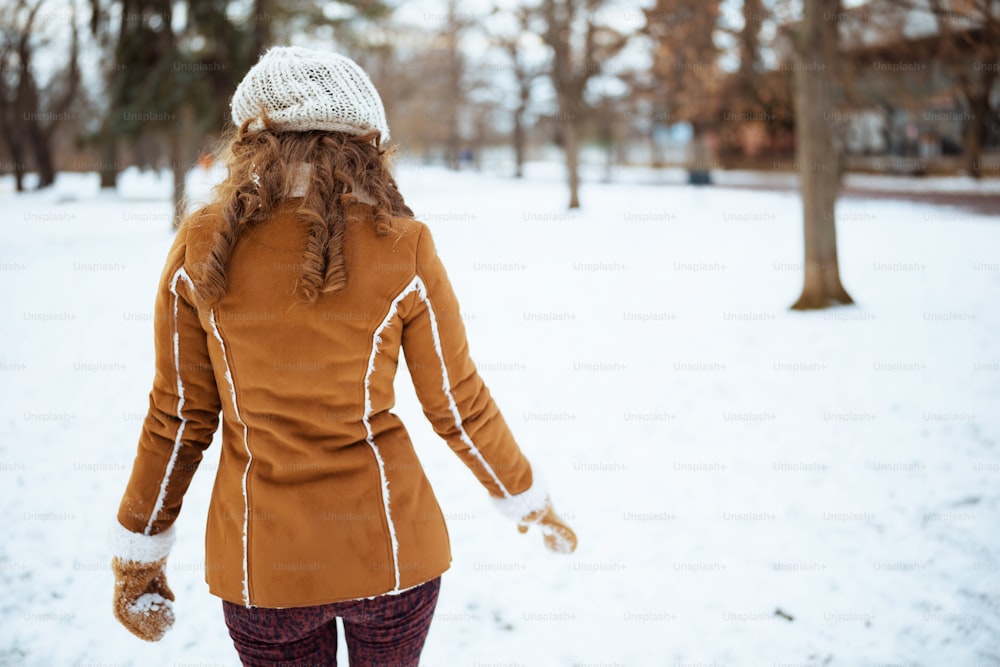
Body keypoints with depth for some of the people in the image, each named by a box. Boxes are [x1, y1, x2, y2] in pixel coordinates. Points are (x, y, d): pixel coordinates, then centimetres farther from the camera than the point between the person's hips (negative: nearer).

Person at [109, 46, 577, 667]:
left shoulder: (201, 248, -9)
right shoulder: (403, 251, -12)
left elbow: (178, 419, -3)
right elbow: (460, 409, -5)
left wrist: (139, 552, 10)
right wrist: (531, 503, 13)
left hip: (263, 560, 1)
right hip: (387, 544, 0)